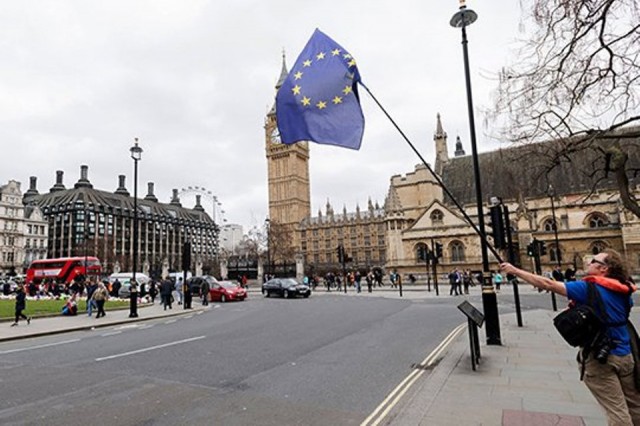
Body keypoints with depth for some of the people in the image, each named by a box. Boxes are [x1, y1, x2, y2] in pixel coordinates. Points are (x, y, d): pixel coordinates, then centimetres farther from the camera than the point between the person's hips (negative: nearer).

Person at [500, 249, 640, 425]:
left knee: (616, 410, 2)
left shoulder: (589, 288, -16)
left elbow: (548, 284, -21)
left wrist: (515, 270, -18)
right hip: (625, 354, 7)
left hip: (600, 357, -7)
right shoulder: (623, 291, 3)